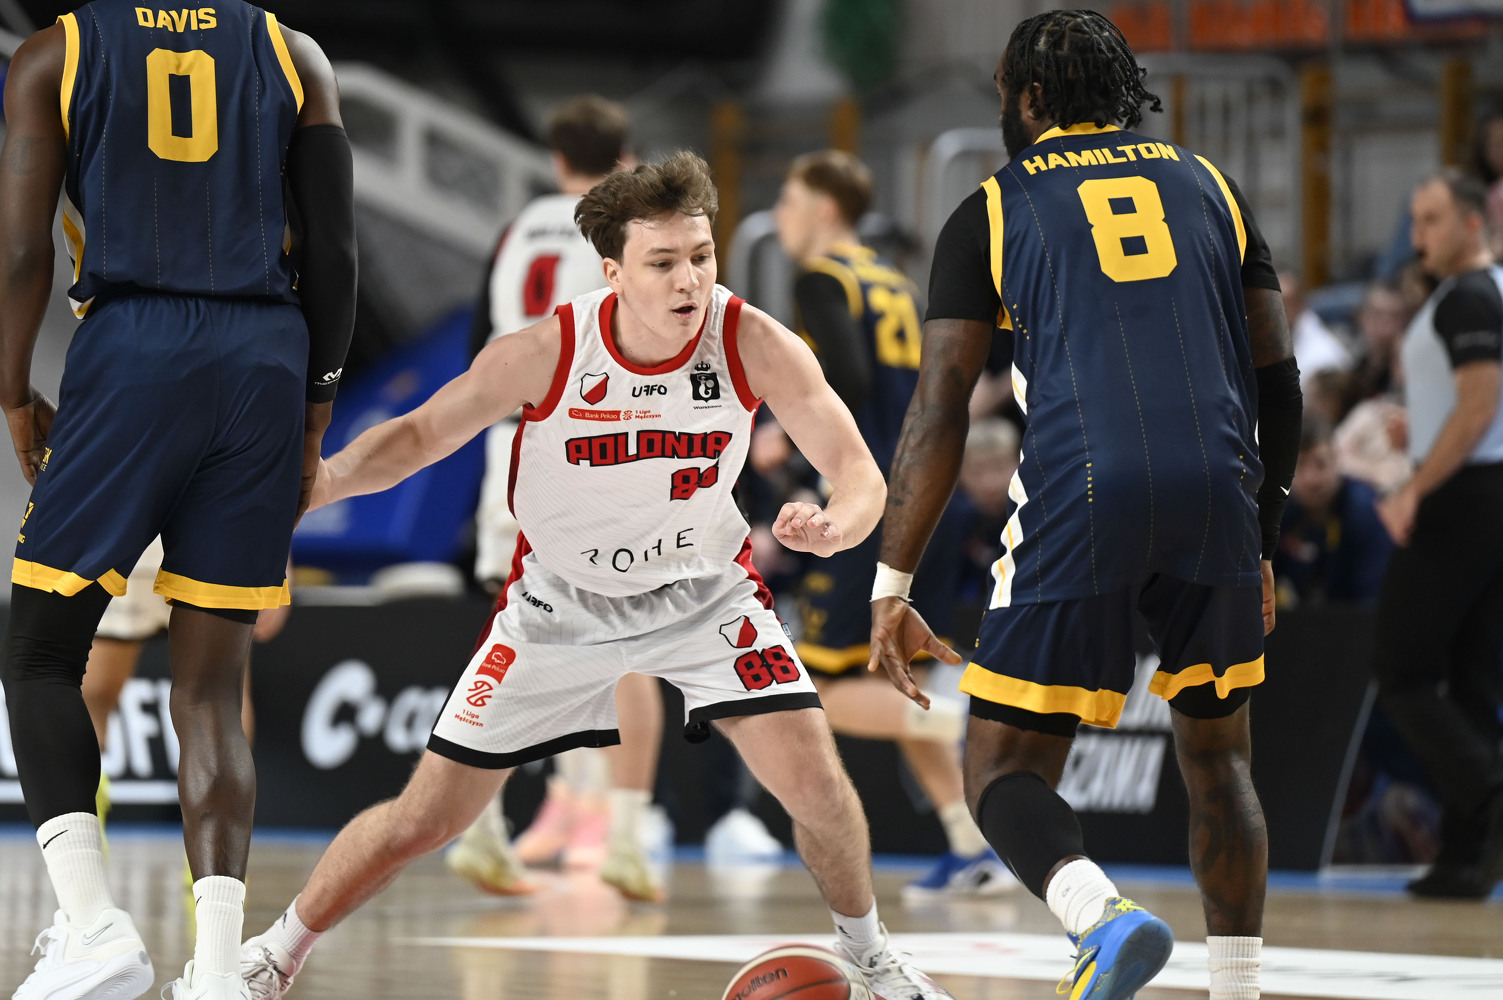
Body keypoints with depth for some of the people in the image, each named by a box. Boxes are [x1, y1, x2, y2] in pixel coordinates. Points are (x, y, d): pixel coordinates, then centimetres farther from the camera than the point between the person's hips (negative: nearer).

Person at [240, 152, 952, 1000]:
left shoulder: (754, 344, -24)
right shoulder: (546, 353, -25)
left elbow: (861, 470, -21)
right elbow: (420, 435, -14)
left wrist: (836, 527, -45)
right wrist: (316, 482, -33)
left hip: (705, 590, 1)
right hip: (560, 603, 0)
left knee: (813, 777, -16)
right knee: (425, 817, 1)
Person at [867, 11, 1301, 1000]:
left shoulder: (994, 208, 12)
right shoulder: (1208, 185, 21)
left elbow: (940, 409, 4)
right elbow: (1278, 378, 18)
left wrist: (891, 587, 7)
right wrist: (1262, 542, 28)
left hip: (1081, 494, -3)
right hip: (1219, 491, 3)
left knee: (1006, 769, 5)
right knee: (1217, 751, 23)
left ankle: (1102, 912, -24)